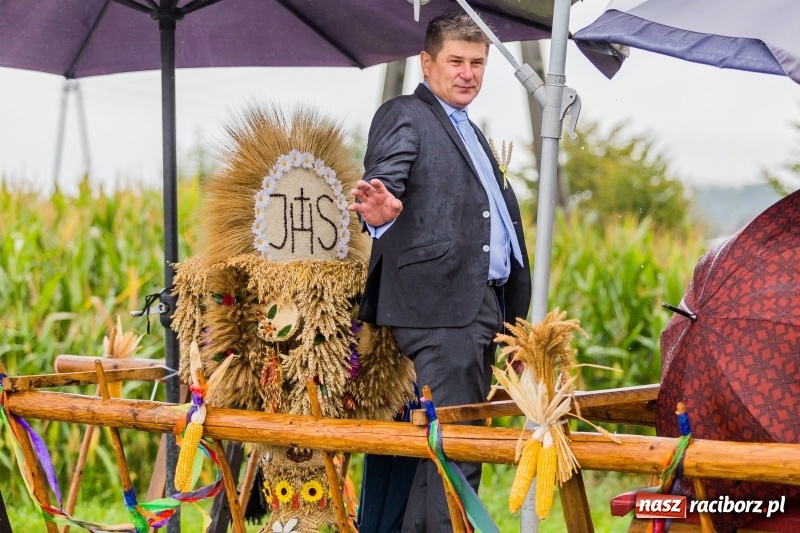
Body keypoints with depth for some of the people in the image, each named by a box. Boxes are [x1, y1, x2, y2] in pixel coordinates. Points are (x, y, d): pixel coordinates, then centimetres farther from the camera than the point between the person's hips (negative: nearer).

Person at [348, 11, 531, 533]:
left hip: (482, 308, 9)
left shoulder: (471, 133, 25)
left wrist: (513, 318, 24)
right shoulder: (404, 116, -2)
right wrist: (382, 212, -43)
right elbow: (384, 182, -18)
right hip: (441, 304, -9)